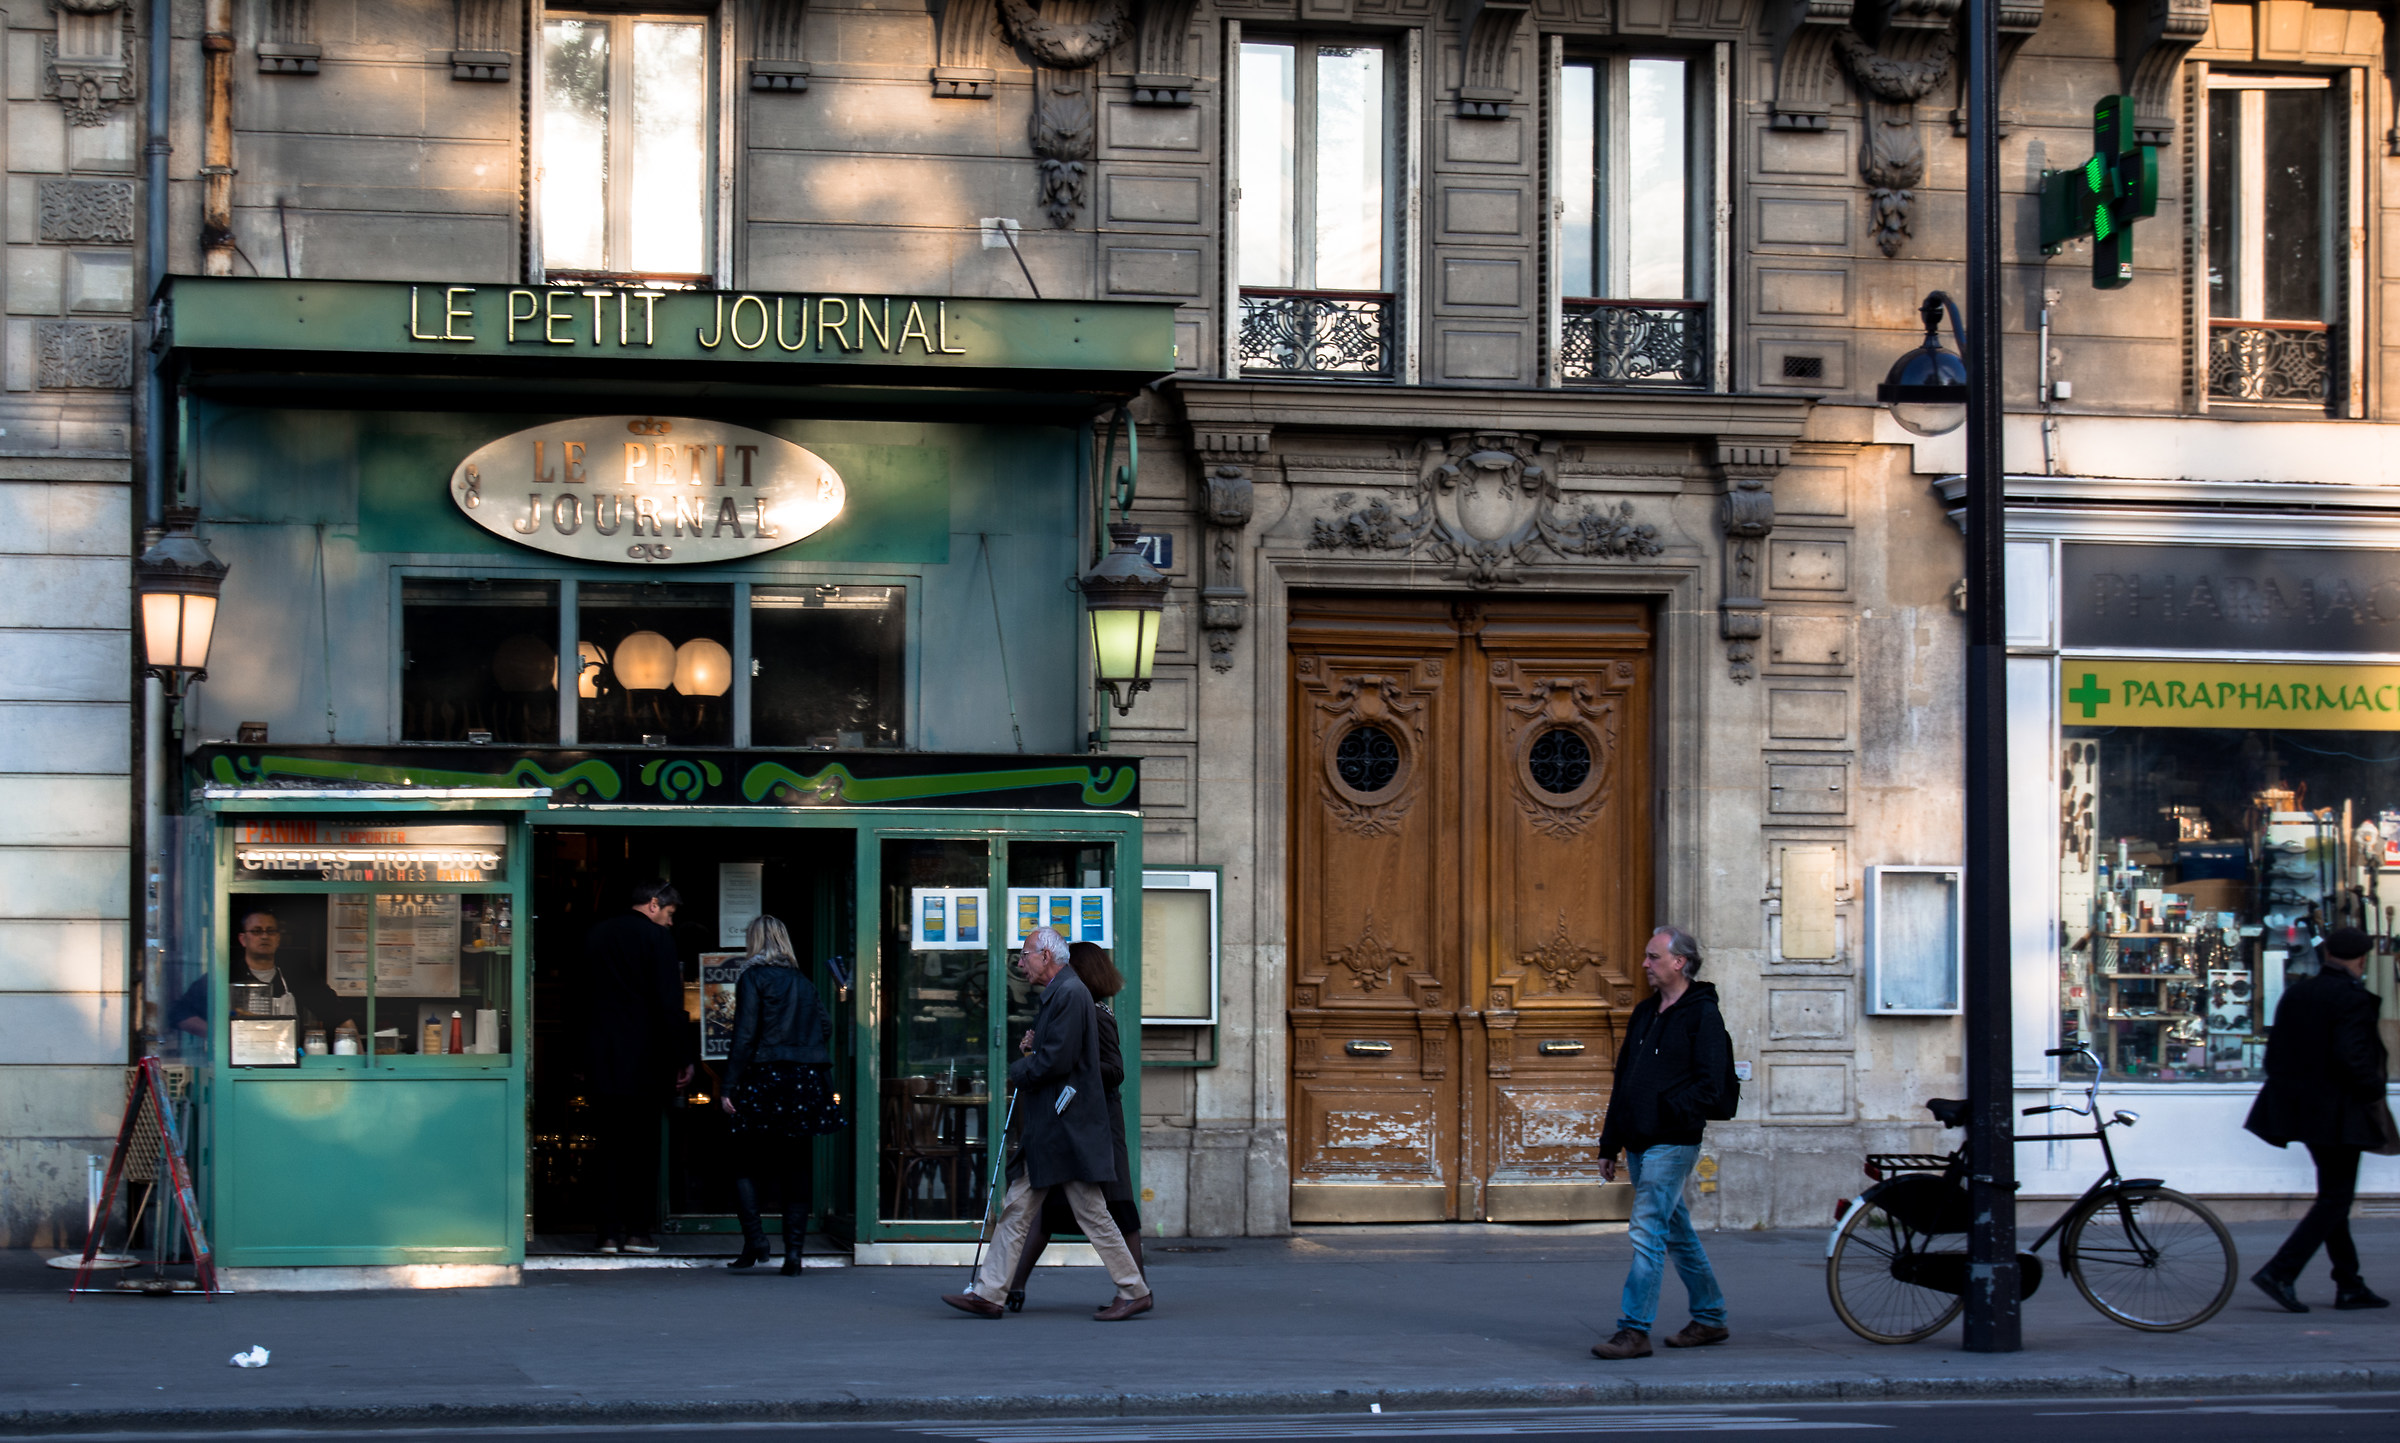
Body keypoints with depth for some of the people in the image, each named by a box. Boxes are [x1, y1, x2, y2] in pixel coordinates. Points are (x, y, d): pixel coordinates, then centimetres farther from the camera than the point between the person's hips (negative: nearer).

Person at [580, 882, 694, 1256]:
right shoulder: (656, 937, -6)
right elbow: (670, 1003, -11)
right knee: (643, 1147, 2)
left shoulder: (595, 936, 11)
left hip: (601, 1060, 5)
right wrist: (681, 1058, -4)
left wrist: (586, 1060, 16)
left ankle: (609, 1232, 2)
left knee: (610, 1146, 6)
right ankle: (637, 1229, 0)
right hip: (644, 1062, -5)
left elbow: (583, 1000, 14)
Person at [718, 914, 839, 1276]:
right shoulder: (803, 983, 12)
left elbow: (744, 1037, -10)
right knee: (796, 1170, 7)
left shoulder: (753, 978, -4)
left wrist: (729, 1088, -10)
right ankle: (793, 1250, 2)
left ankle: (754, 1238, -10)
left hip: (766, 1078, -4)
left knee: (745, 1164, 6)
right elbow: (825, 1027, 11)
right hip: (807, 1082, 5)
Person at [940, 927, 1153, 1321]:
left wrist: (1018, 1073, -6)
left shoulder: (1070, 993, -14)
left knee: (1091, 1213, -5)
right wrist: (1032, 1049, 6)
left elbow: (1058, 1060, -22)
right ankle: (988, 1294, 8)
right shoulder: (1056, 994, 18)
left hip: (1067, 1128, -11)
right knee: (1017, 1210, 8)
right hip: (1046, 1130, 11)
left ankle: (1134, 1292, 3)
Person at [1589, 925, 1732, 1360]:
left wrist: (1670, 1110, -27)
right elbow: (1623, 1082, 20)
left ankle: (1634, 1330, -14)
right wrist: (1609, 1145, 18)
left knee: (1647, 1231, -13)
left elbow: (1708, 1085, -16)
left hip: (1672, 1144, -8)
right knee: (1676, 1232, 14)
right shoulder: (1645, 1013, 17)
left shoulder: (1703, 1016, -8)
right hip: (1639, 1143, 8)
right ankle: (1710, 1318, 24)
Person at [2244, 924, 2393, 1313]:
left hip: (2301, 1107, 8)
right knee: (2334, 1199, -2)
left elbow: (2274, 1055, 9)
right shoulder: (2352, 998, -15)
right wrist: (2375, 1095, -10)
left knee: (2333, 1196, 16)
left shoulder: (2295, 994, 8)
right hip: (2338, 1113, -8)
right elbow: (2352, 1058, -24)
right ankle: (2280, 1273, -13)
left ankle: (2349, 1286, 20)